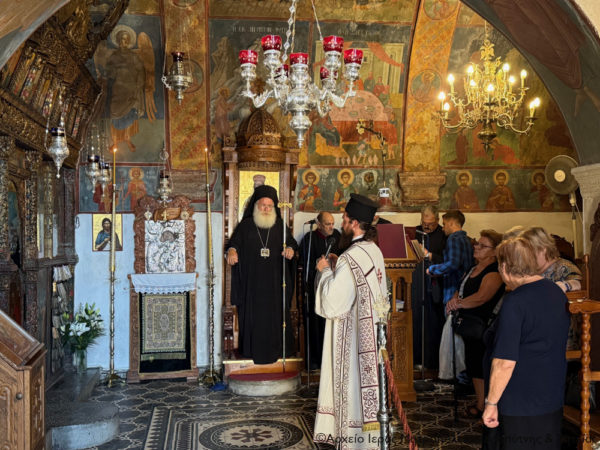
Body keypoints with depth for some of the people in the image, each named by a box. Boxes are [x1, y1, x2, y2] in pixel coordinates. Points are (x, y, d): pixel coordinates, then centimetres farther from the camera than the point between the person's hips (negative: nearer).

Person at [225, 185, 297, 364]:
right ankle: (253, 350, 12)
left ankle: (275, 349, 15)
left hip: (274, 281, 1)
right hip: (252, 281, -1)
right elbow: (234, 242, 0)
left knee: (275, 314, 4)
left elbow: (292, 242, 9)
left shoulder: (280, 226, 9)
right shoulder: (245, 226, 5)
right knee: (252, 314, 1)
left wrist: (291, 249, -14)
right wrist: (232, 250, -23)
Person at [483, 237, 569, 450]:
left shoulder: (515, 302, -22)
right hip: (555, 399, 8)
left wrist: (491, 403, -14)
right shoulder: (557, 292, 4)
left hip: (522, 405, -8)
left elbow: (505, 362, -23)